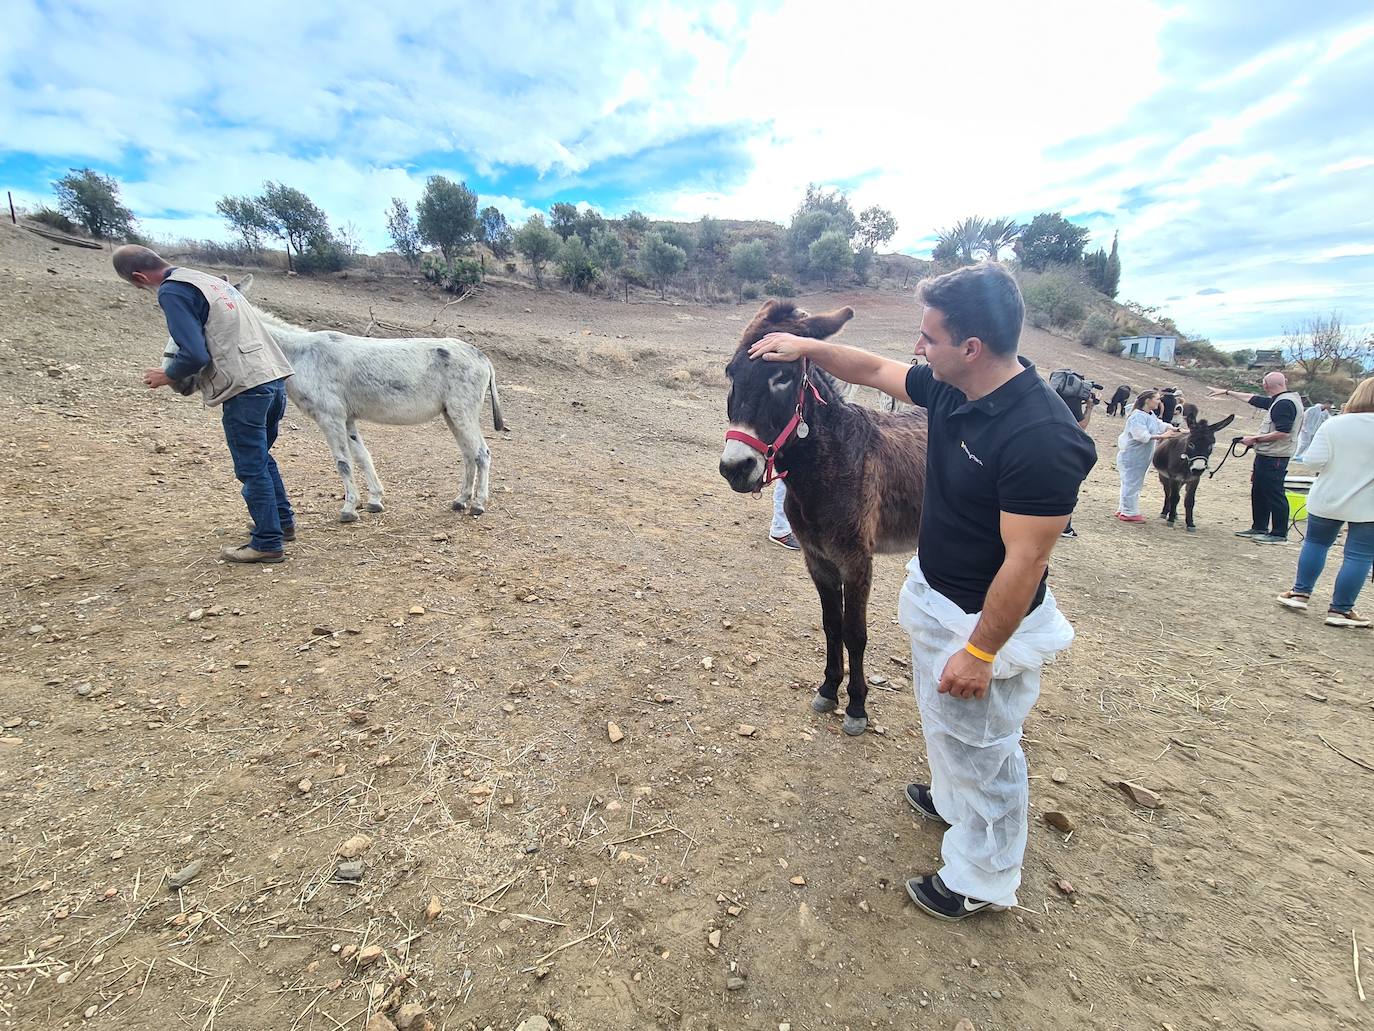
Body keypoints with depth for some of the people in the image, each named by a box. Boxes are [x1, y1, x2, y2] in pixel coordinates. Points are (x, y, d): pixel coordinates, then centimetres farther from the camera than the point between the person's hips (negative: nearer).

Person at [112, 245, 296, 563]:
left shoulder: (171, 291, -7)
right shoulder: (208, 278, 19)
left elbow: (194, 355, -14)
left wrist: (167, 375, 5)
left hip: (245, 388, -9)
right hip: (274, 377, 9)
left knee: (251, 468, 2)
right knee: (261, 457, 23)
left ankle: (268, 543, 9)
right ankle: (283, 521, 31)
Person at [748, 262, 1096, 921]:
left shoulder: (1041, 438, -32)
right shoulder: (949, 388, -7)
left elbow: (1025, 562, -28)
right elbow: (875, 371, 9)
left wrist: (980, 652, -22)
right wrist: (807, 346, 2)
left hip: (985, 619, -8)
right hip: (933, 595, 9)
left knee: (981, 749, 14)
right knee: (940, 714, 30)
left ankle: (981, 881, 40)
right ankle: (951, 800, 59)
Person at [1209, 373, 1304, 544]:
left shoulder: (1285, 403, -16)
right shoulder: (1279, 401, 13)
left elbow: (1283, 433, -23)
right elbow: (1254, 399, 27)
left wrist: (1255, 439, -15)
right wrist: (1227, 392, 31)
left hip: (1274, 458, -10)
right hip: (1266, 455, 10)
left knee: (1274, 494, -5)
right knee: (1259, 492, 16)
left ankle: (1279, 534, 0)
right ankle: (1259, 528, 24)